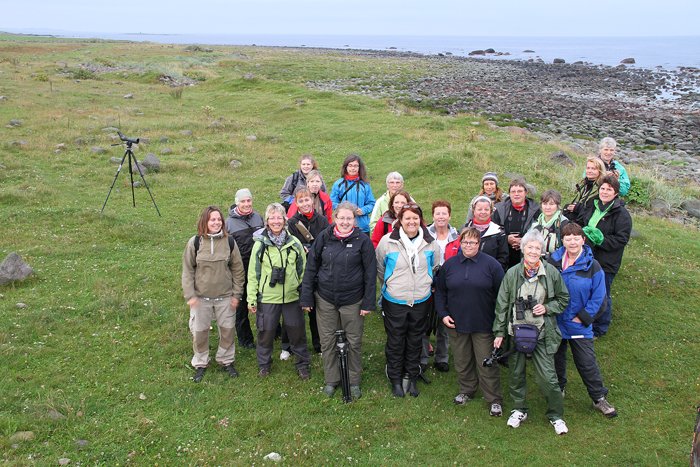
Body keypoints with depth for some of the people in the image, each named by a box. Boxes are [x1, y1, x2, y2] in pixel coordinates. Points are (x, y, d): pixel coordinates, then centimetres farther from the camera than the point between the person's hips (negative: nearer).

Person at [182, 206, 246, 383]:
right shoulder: (195, 242, -8)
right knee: (199, 331, 9)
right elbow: (187, 270, -3)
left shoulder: (229, 242, -5)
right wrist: (189, 295, -8)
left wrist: (236, 294, 0)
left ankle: (226, 360, 32)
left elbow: (238, 270, 1)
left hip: (225, 296, 1)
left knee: (228, 329, 11)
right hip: (201, 297, -1)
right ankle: (200, 364, 29)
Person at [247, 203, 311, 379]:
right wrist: (251, 298, -3)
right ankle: (264, 363, 31)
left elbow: (302, 269, 7)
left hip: (292, 296, 1)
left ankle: (303, 363, 27)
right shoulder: (260, 244, -4)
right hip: (267, 297, -1)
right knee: (266, 332, 9)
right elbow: (253, 273, -1)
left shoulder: (294, 243, 0)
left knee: (297, 331, 9)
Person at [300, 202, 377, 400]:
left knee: (354, 342, 10)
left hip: (353, 300, -2)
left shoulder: (362, 241, -9)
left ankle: (354, 382, 29)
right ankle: (331, 380, 30)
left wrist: (368, 303, -7)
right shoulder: (324, 237, -4)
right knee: (327, 341, 12)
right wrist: (307, 297, -1)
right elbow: (311, 267, 1)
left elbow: (370, 273, -5)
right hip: (325, 299, 2)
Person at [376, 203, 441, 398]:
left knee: (415, 342, 16)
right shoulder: (387, 241, -11)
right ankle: (396, 380, 27)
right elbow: (379, 268, 2)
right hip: (394, 301, -2)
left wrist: (425, 283, 12)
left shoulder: (430, 243, -3)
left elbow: (435, 267, 14)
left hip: (420, 301, 2)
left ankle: (412, 378, 33)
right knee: (395, 343, 9)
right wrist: (391, 286, 7)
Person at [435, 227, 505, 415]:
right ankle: (466, 391, 34)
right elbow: (440, 292, 12)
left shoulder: (491, 264, -5)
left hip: (484, 325, -3)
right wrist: (443, 314, 1)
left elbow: (502, 295, -3)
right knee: (462, 361, 15)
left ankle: (494, 400, 14)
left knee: (487, 364, 1)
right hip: (456, 323, 3)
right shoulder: (449, 265, 4)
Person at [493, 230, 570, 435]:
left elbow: (564, 299, 8)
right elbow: (502, 304, 1)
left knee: (548, 377, -3)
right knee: (516, 374, 14)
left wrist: (547, 308, -10)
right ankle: (519, 409, 35)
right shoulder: (512, 274, -4)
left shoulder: (551, 272, -5)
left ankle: (556, 416, 19)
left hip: (542, 333, -1)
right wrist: (499, 332, 0)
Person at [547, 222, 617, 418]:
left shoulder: (592, 266, -10)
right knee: (556, 359, 19)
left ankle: (599, 398, 19)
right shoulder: (553, 261, -6)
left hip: (579, 325, -2)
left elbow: (598, 297, -7)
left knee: (587, 363, 3)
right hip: (555, 322, 2)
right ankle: (558, 389, 40)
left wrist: (583, 317, -10)